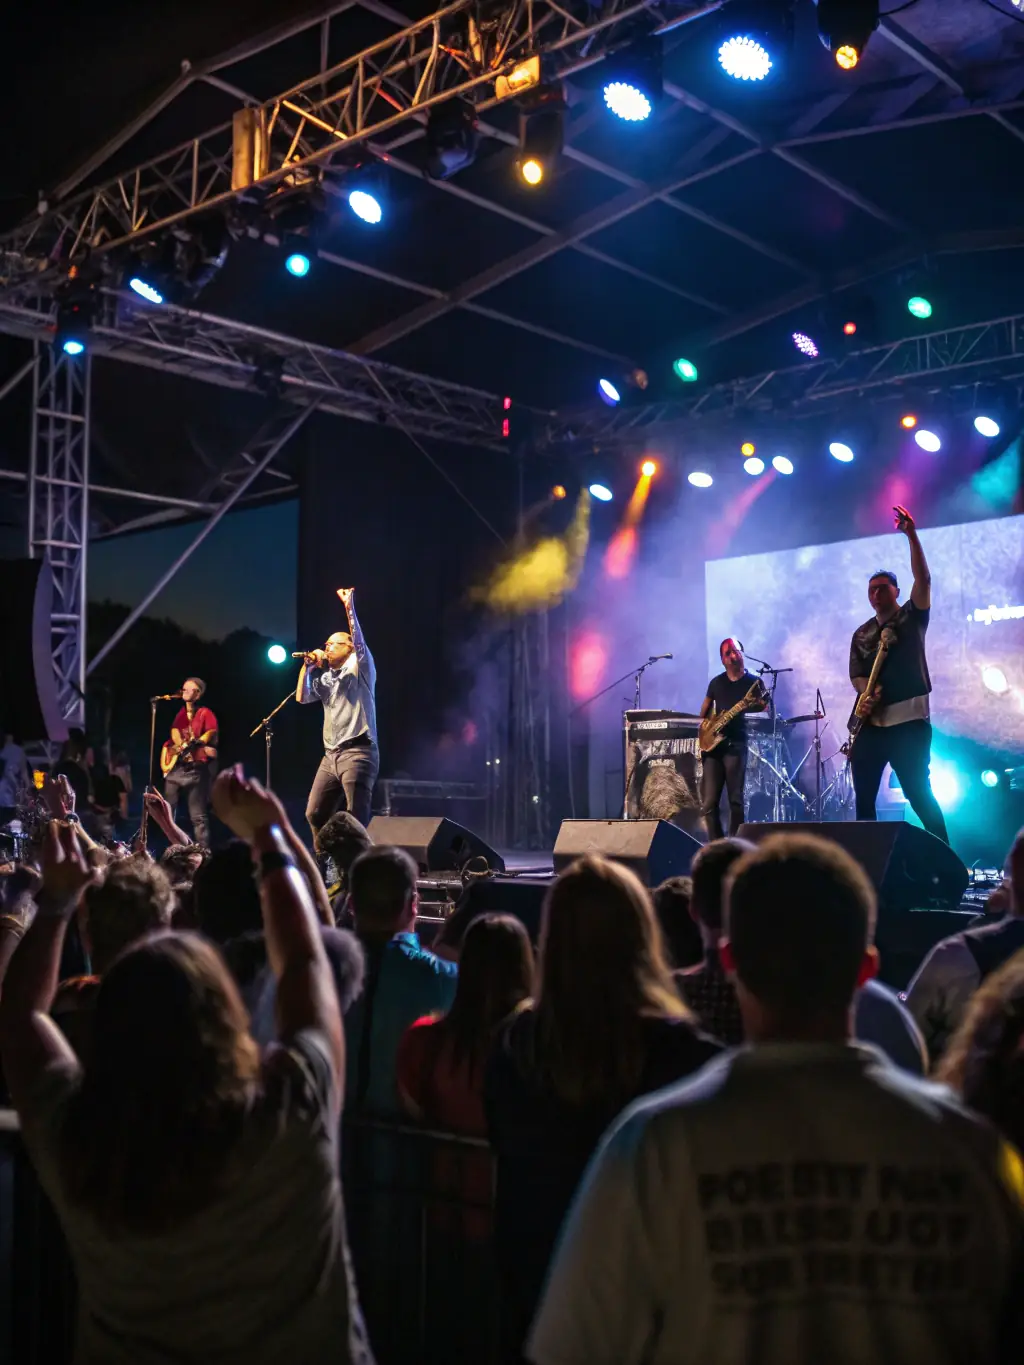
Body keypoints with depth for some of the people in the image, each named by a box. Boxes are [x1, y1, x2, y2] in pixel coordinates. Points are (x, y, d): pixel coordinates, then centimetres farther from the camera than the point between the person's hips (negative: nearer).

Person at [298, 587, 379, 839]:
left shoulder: (359, 668, 2)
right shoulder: (325, 677, 21)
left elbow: (359, 641, -15)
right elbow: (302, 698, 13)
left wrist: (349, 607, -21)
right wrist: (307, 667, 9)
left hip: (357, 752, -7)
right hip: (331, 755, 7)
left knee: (357, 819, -10)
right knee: (315, 814, 6)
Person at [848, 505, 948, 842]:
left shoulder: (912, 617, 6)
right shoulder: (861, 634, 17)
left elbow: (923, 579, -9)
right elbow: (856, 675, 9)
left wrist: (911, 534, -17)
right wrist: (867, 693, -14)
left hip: (908, 720, -5)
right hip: (869, 722, 5)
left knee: (919, 794, -7)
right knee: (863, 797, 4)